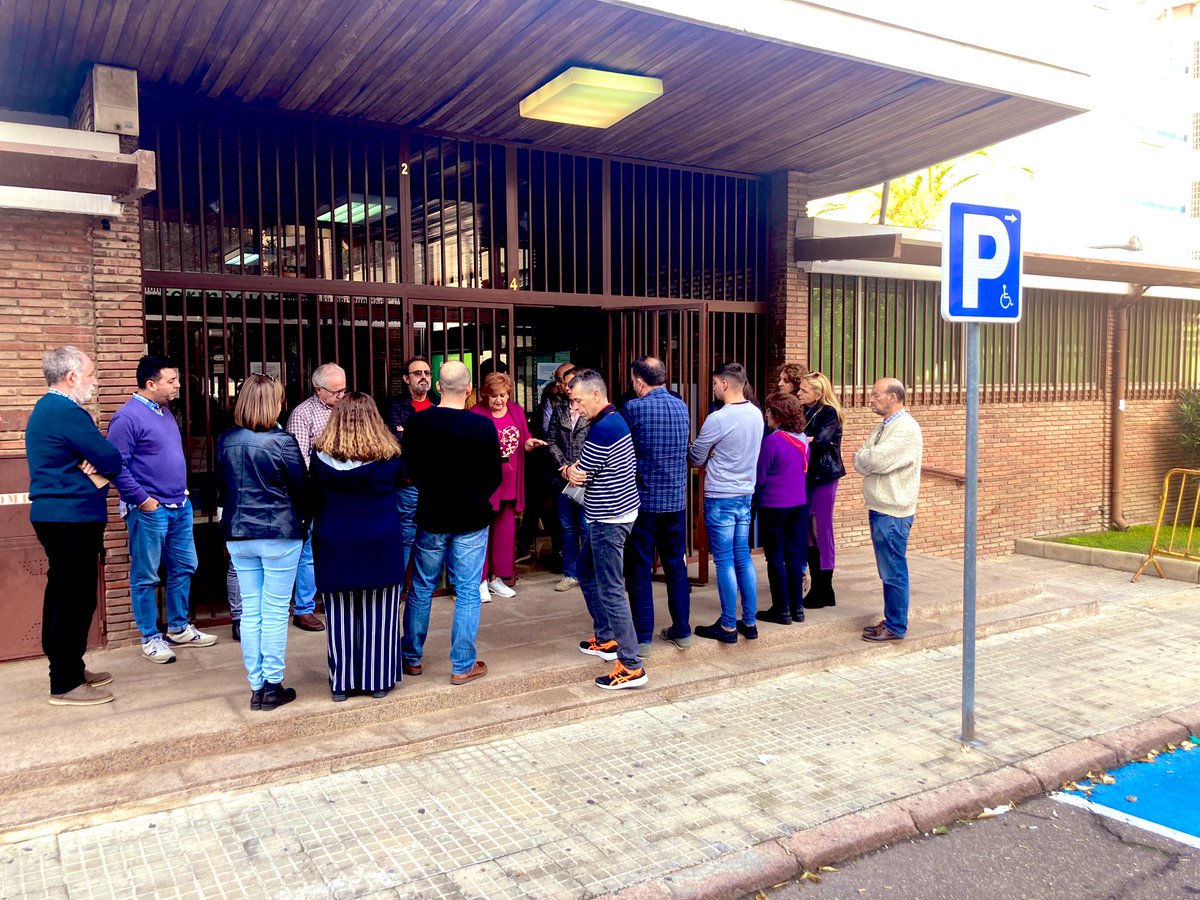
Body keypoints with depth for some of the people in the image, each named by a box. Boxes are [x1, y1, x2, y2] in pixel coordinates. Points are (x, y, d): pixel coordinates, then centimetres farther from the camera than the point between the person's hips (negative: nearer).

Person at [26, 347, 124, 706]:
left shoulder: (46, 408, 17)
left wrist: (95, 469, -5)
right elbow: (111, 460, -18)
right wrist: (101, 469, 2)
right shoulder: (67, 412, -17)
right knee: (73, 598, -4)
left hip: (57, 516, 11)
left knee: (66, 597, 17)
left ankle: (70, 669, 28)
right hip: (72, 518, -11)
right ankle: (65, 685, 2)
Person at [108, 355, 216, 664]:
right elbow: (117, 465, -19)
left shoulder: (164, 412, 13)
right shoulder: (128, 417, -14)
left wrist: (182, 493, 11)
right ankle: (150, 638, 14)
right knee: (145, 577, 4)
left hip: (180, 507, 9)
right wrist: (143, 500, -18)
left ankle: (179, 629, 27)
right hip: (149, 511, -9)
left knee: (184, 568, 15)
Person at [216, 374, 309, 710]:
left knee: (250, 612, 11)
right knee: (275, 613, 3)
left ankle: (256, 686, 18)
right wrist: (302, 520, 12)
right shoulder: (282, 441, -13)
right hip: (279, 536, -5)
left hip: (238, 536, 5)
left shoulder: (226, 440, 1)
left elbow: (221, 485, 11)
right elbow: (301, 489, -6)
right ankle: (273, 686, 10)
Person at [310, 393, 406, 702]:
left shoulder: (321, 455, -5)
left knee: (340, 616, 9)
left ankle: (341, 682, 18)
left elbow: (314, 499, 4)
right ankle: (377, 679, 16)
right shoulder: (389, 456, -7)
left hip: (334, 546, 1)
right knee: (378, 614, 8)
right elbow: (399, 482, 12)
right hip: (380, 545, -1)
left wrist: (319, 532, 16)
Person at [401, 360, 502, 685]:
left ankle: (411, 658, 25)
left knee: (421, 589, 15)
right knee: (467, 593, 6)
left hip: (430, 518, 2)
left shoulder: (417, 424, -8)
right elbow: (495, 477, -4)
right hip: (471, 520, -2)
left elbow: (408, 472, 1)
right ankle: (463, 666, 11)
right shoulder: (484, 427, -13)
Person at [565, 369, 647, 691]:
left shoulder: (602, 430, -22)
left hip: (608, 519, -11)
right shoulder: (616, 420, 11)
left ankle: (631, 666, -3)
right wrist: (572, 471, -4)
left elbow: (579, 475, -16)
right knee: (586, 571, 24)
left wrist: (570, 470, 6)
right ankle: (605, 639, 34)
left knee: (610, 590, -7)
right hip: (611, 515, 11)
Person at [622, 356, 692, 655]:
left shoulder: (634, 408, -13)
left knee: (639, 570, 3)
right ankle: (681, 631, 21)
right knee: (676, 566, 14)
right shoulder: (682, 407, 5)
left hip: (642, 499, -5)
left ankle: (642, 637, 8)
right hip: (676, 499, 5)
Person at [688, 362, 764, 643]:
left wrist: (708, 456, 15)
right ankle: (749, 621, 19)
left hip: (720, 498, -7)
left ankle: (728, 626, 7)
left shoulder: (717, 419, -18)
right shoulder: (756, 414, 4)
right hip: (746, 494, 7)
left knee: (724, 561, 0)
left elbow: (695, 458, -5)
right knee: (743, 557, 13)